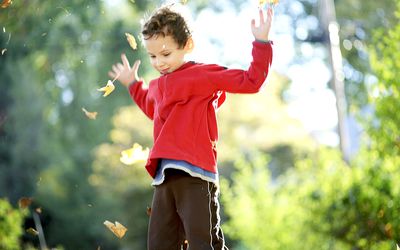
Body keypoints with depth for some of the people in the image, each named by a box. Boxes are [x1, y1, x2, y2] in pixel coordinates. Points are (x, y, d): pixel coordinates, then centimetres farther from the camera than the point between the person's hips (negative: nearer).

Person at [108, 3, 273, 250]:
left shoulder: (205, 74, -1)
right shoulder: (157, 87, 21)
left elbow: (251, 81, -4)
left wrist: (262, 43, -9)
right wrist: (133, 84, 47)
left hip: (195, 176, -7)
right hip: (165, 177, 7)